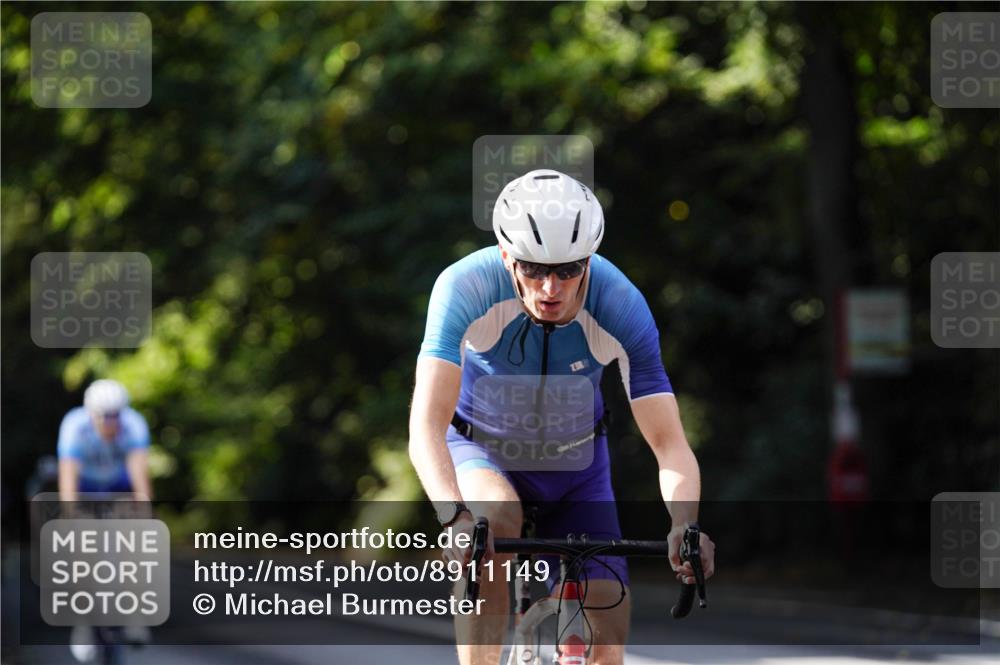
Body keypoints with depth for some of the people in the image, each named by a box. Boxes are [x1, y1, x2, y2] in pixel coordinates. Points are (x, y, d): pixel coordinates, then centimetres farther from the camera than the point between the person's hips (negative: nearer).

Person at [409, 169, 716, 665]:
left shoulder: (621, 306, -28)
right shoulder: (466, 288, -32)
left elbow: (669, 443, -29)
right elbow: (426, 424, -39)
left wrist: (683, 525, -49)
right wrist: (454, 517, -57)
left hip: (574, 464, 2)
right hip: (481, 449, -2)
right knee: (498, 519, -35)